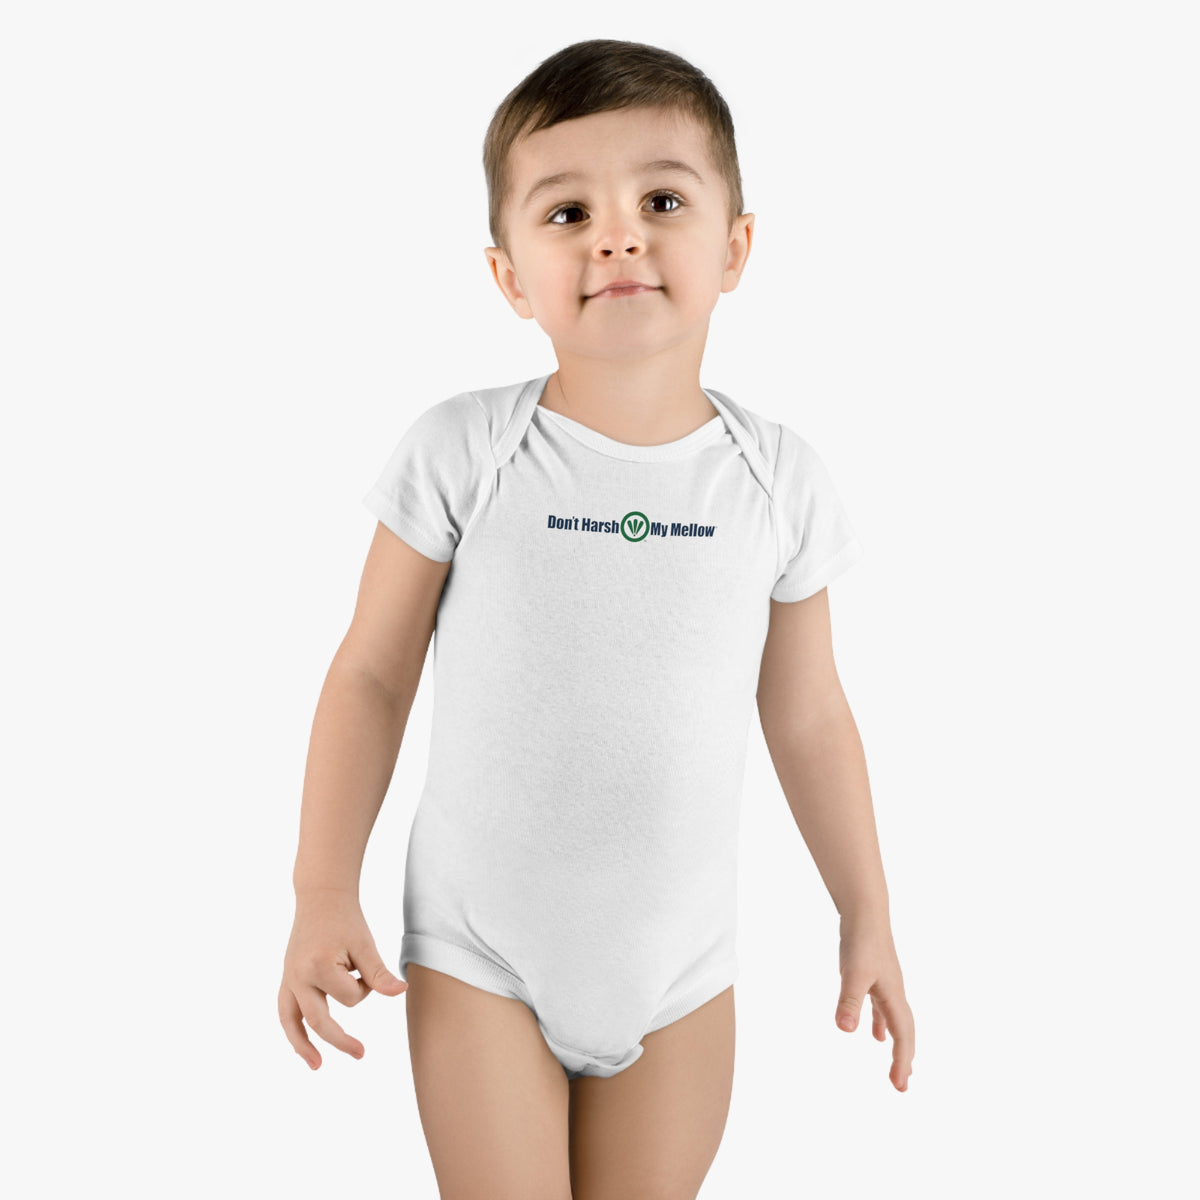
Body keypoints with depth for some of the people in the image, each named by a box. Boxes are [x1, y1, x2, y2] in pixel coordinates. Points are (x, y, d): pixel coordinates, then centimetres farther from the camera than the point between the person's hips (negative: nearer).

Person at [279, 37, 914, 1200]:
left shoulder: (778, 479, -5)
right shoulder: (460, 453, -12)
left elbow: (808, 717, 5)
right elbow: (370, 676, -4)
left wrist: (867, 917, 11)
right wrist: (324, 894, -6)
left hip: (680, 964, 2)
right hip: (478, 953, -2)